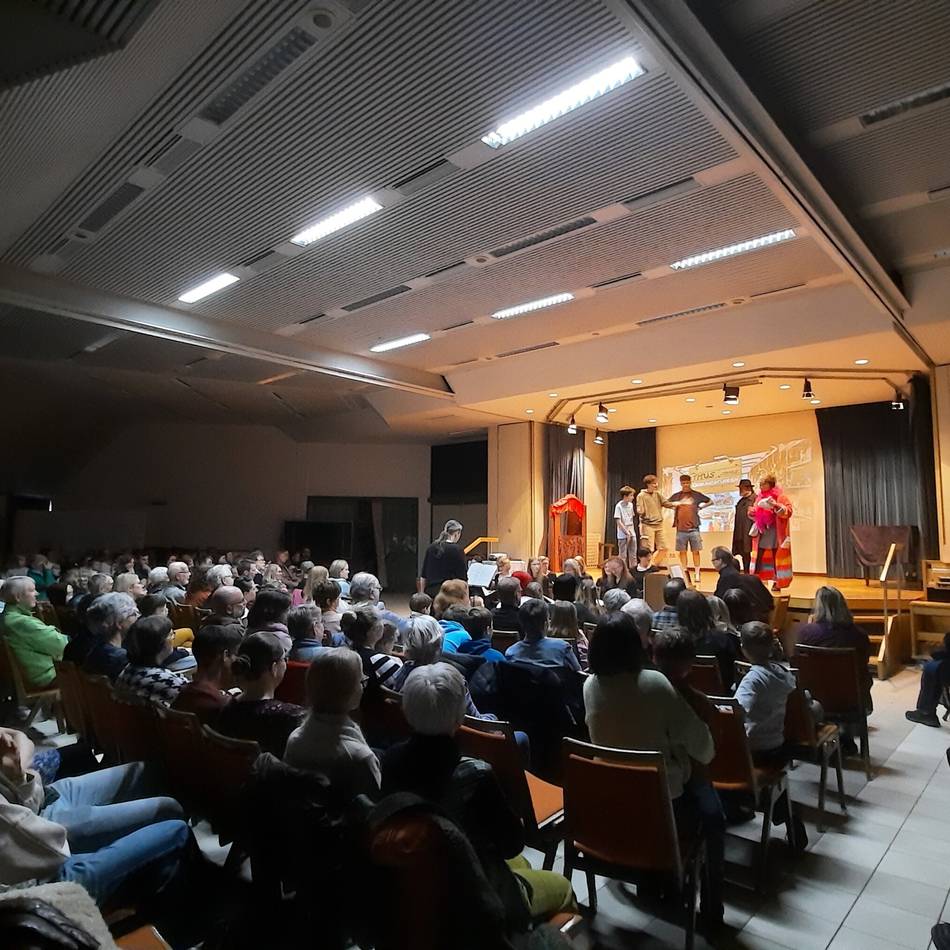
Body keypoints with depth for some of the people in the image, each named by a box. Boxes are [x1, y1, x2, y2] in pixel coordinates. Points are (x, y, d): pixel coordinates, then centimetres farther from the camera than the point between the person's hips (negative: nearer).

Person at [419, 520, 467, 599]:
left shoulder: (431, 548, 7)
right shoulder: (457, 550, -8)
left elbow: (423, 576, 10)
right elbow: (462, 577, -8)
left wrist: (422, 594, 17)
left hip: (431, 592, 5)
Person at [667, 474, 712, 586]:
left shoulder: (697, 495, 5)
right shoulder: (676, 496, 9)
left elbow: (710, 501, 13)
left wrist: (700, 507, 1)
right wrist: (673, 505, 2)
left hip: (694, 528, -1)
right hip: (681, 529, 2)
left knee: (695, 551, -1)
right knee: (682, 552, 4)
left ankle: (697, 574, 4)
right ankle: (685, 573, 13)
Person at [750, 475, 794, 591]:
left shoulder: (780, 496, -4)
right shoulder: (759, 497, 13)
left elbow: (788, 511, -14)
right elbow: (756, 515, 23)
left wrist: (775, 505, -28)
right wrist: (752, 512, 0)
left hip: (775, 532, -5)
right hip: (762, 531, 5)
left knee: (776, 557, 1)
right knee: (758, 558, 3)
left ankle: (777, 583, 7)